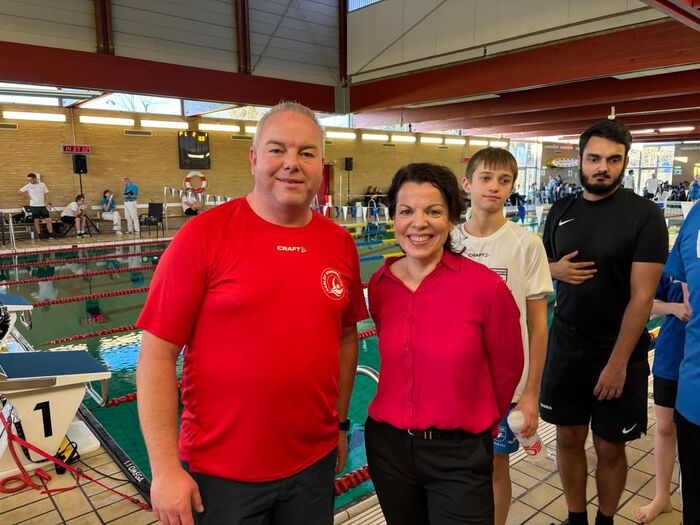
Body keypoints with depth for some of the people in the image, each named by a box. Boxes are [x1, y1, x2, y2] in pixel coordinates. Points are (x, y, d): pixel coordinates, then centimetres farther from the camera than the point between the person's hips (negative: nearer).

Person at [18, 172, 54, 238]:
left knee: (48, 220, -4)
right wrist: (27, 195, 1)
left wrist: (48, 202, -3)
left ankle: (51, 235, 0)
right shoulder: (28, 186, -1)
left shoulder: (42, 185, 2)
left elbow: (46, 194, 8)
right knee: (36, 221, 4)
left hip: (42, 205, 1)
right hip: (34, 206, -1)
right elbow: (20, 191, 10)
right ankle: (39, 235, 11)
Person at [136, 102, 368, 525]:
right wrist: (165, 468, -11)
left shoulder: (341, 244, -2)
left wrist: (340, 423, 12)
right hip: (219, 472, -3)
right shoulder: (204, 235, -14)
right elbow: (157, 353, -12)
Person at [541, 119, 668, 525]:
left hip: (618, 352, -3)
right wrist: (557, 269, -10)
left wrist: (618, 362, -18)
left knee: (610, 447, 10)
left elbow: (642, 296, -15)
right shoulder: (561, 212, 3)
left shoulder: (645, 215, -11)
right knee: (569, 438, 13)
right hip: (566, 346, 4)